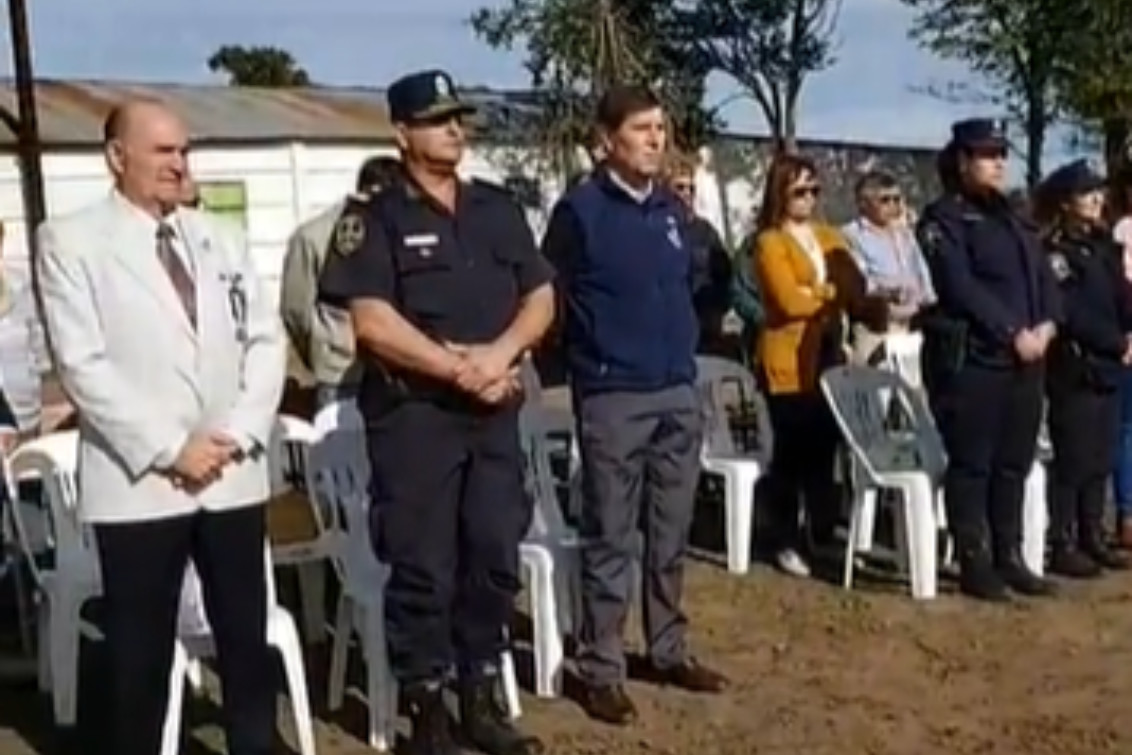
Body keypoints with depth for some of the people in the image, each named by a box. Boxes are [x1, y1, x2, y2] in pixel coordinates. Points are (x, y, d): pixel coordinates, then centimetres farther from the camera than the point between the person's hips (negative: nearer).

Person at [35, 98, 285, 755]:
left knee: (248, 639, 11)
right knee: (141, 653, 6)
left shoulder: (216, 239, 13)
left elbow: (266, 339, 9)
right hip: (138, 482, -4)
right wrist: (168, 448, -14)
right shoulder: (71, 241, -2)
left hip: (233, 475, 4)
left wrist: (240, 433, -6)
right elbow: (83, 364, -10)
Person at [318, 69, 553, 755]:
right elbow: (372, 323, -14)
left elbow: (540, 298, 9)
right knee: (424, 569, 1)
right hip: (414, 414, -5)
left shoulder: (499, 209, 12)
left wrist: (501, 353, -10)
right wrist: (459, 368, -15)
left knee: (497, 558, 9)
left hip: (496, 411, 5)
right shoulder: (375, 222, -4)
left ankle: (483, 698, 23)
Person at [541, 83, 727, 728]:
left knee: (671, 535, 14)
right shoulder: (580, 210, -8)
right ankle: (602, 670, 9)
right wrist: (582, 365, -2)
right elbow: (549, 298, -5)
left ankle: (670, 651, 27)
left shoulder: (674, 209, 10)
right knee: (611, 541, 0)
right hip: (612, 399, -5)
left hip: (679, 395, 6)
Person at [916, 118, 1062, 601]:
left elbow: (1044, 278, 14)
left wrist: (1046, 326, -5)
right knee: (971, 465, -2)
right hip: (970, 359, -7)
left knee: (1014, 465, 11)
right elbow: (962, 288, -15)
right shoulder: (943, 218, -4)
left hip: (1026, 359, 7)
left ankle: (1009, 559, 19)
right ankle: (974, 565, 4)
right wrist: (1013, 332, -18)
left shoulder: (1014, 219, 20)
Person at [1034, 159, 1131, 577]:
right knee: (1072, 460, -4)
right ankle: (1062, 546, 2)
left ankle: (1093, 539, 18)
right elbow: (1072, 314, -14)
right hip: (1074, 370, -7)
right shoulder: (1053, 252, -8)